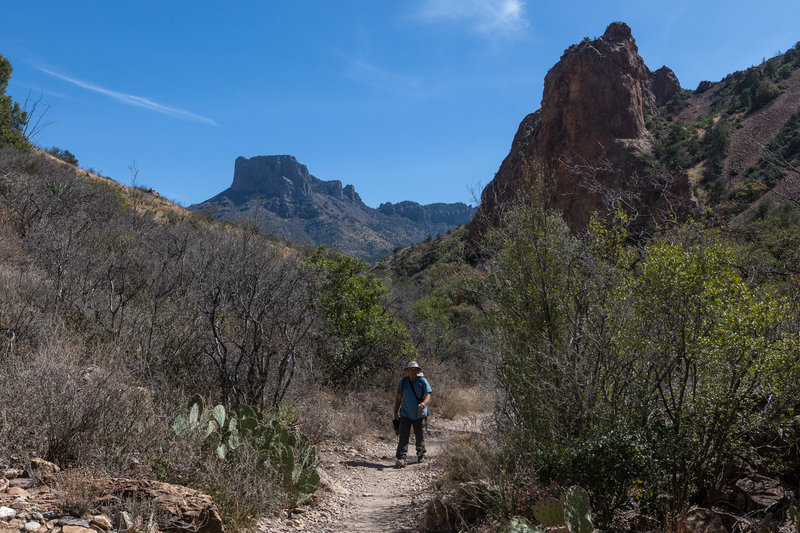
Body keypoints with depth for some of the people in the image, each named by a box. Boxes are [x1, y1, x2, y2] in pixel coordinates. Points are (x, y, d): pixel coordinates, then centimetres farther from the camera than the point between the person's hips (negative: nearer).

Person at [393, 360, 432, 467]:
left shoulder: (422, 381, -6)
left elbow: (428, 396, -14)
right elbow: (398, 397, 10)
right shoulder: (403, 382, 2)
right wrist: (396, 412, 8)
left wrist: (423, 404, -35)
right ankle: (401, 458, -15)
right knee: (403, 435, -11)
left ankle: (421, 455, 32)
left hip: (419, 414, -1)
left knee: (420, 436, 11)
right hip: (406, 414, 1)